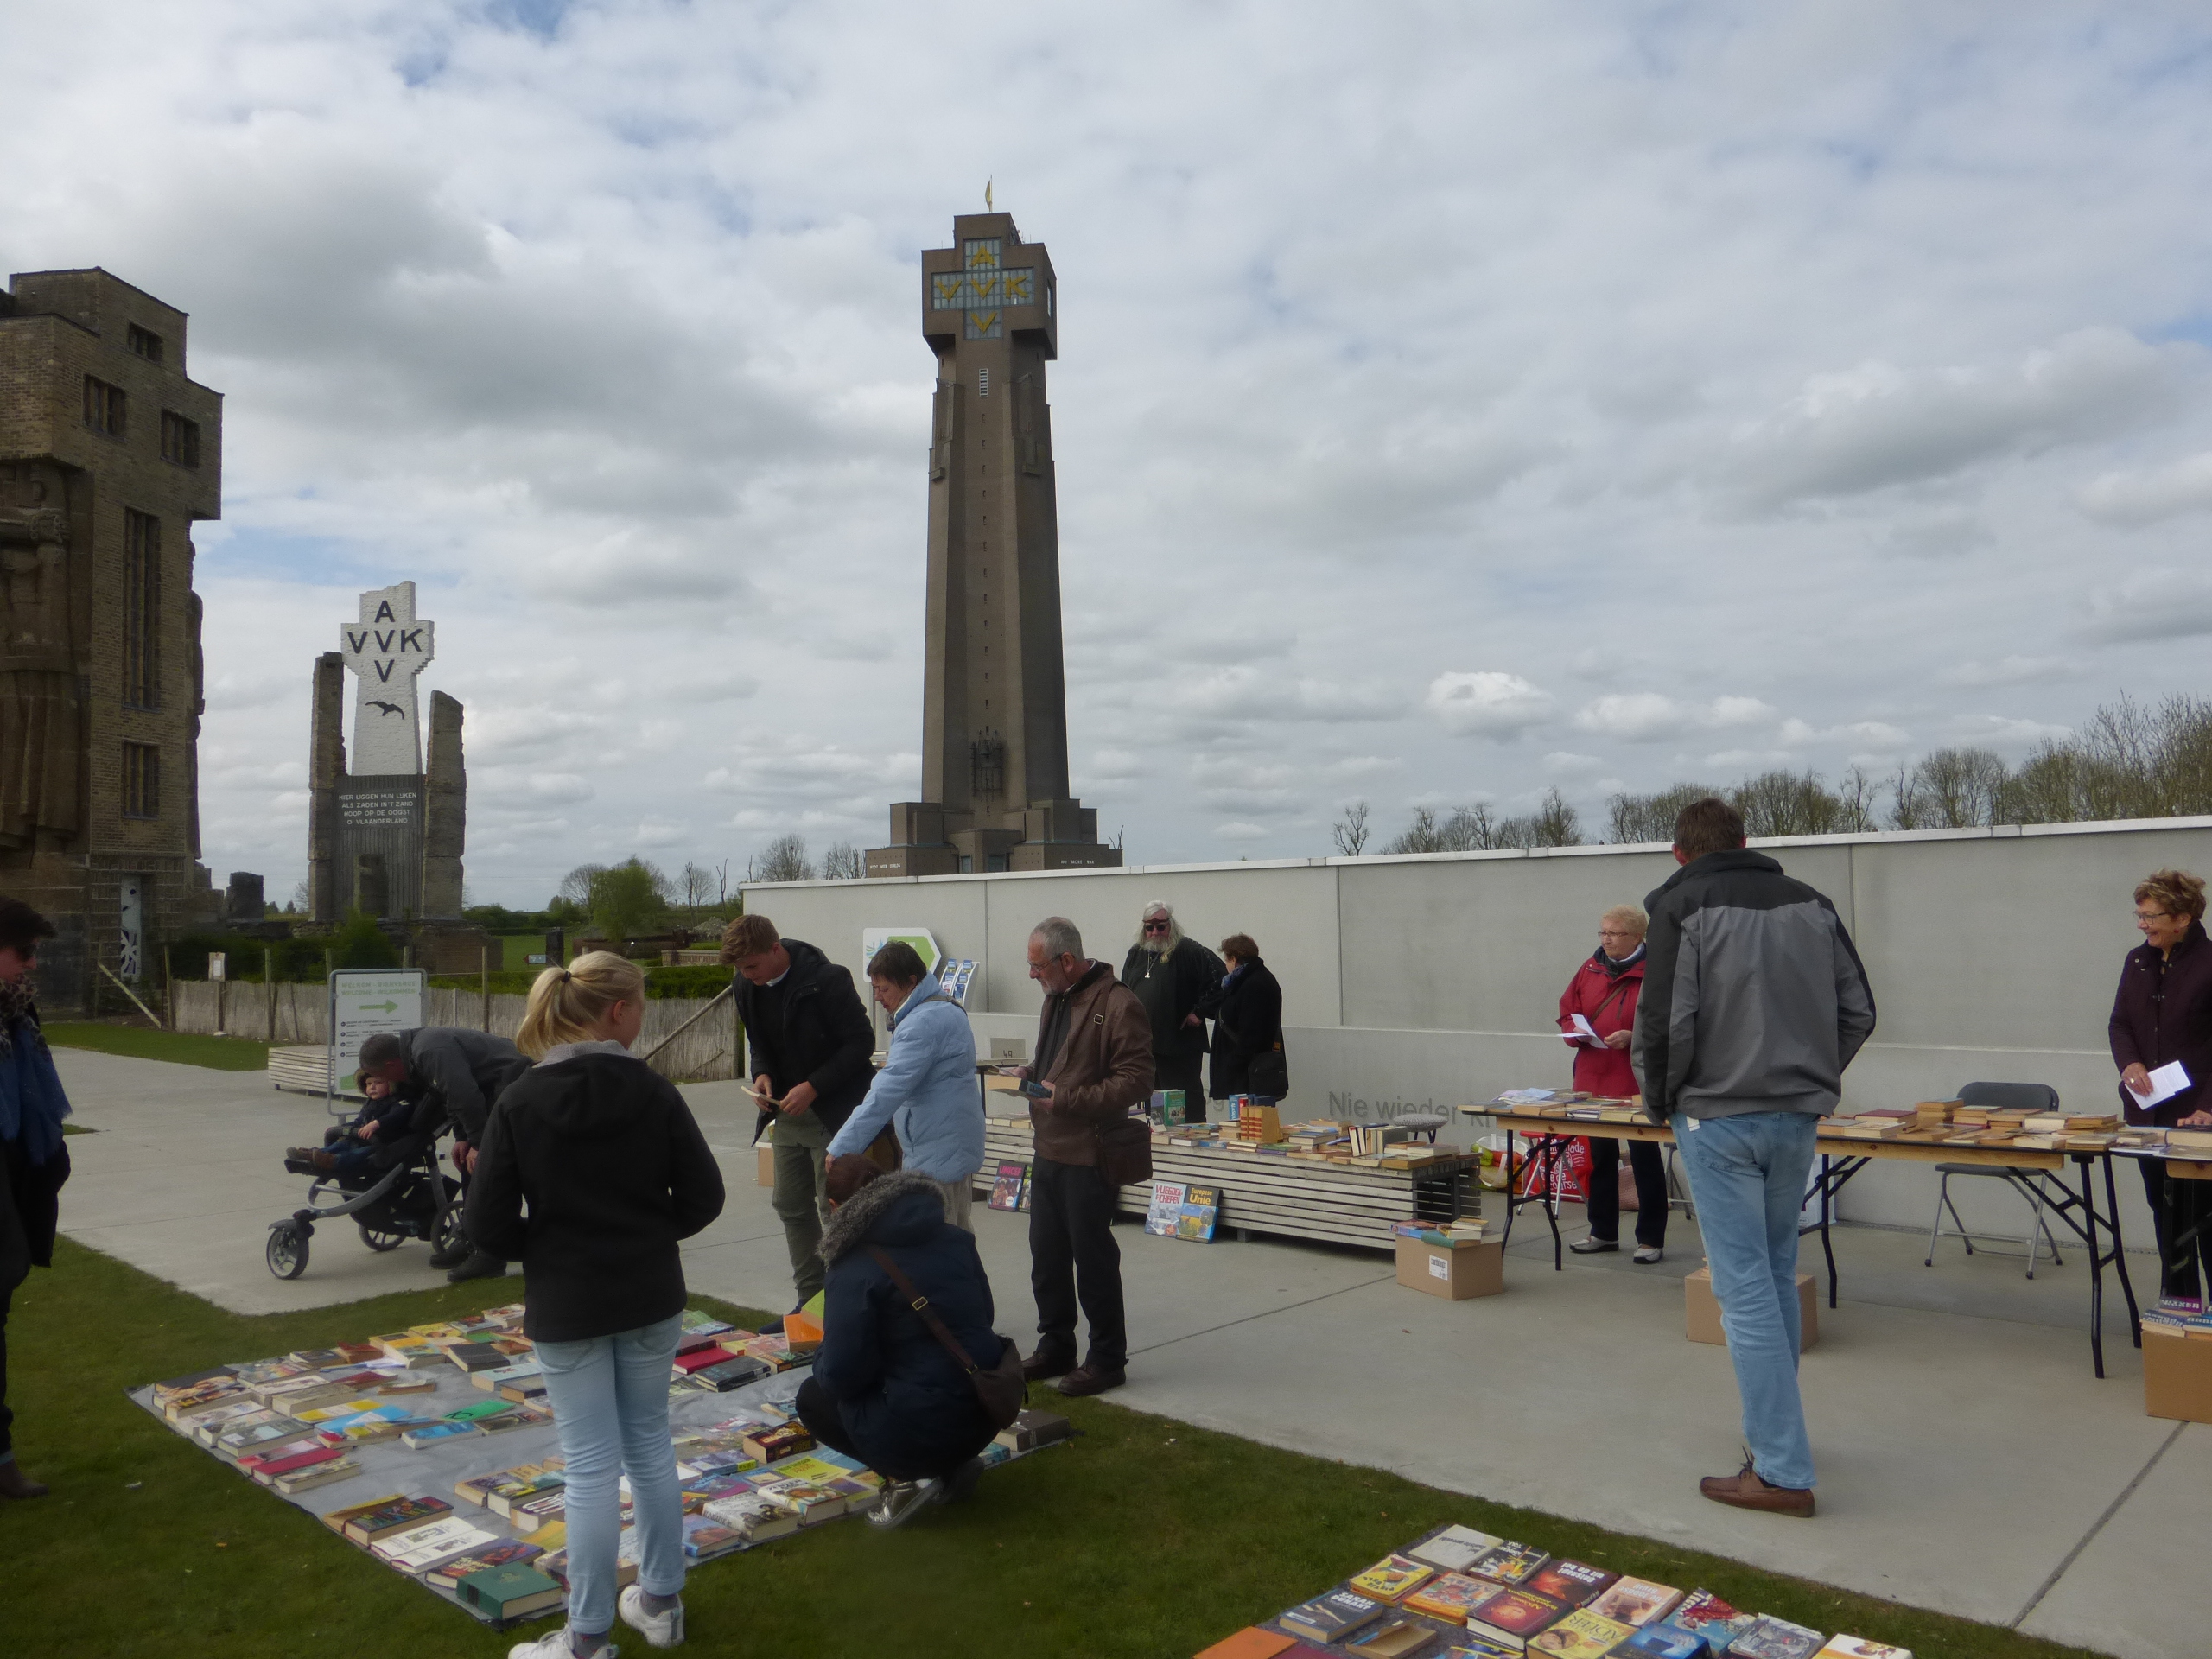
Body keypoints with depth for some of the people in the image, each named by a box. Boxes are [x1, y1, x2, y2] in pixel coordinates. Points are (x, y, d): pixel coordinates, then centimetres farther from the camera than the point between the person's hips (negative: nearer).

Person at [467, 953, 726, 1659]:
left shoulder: (518, 1102, -12)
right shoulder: (653, 1091, -9)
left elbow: (488, 1223, -11)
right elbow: (703, 1195, -6)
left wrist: (546, 1248, 7)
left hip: (565, 1308, -2)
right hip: (651, 1298, 2)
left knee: (592, 1467, 6)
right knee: (649, 1446, 17)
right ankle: (661, 1602, 31)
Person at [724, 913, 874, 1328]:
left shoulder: (827, 979, -20)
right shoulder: (748, 986, 1)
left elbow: (862, 1042, -16)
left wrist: (813, 1087, -22)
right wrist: (762, 1073, -5)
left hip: (833, 1111, -7)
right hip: (788, 1112, 7)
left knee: (835, 1211, -5)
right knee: (790, 1205, 12)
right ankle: (809, 1301, 23)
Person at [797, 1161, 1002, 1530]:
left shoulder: (854, 1271, -15)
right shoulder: (955, 1239, 5)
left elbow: (840, 1375, -16)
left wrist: (819, 1357, 7)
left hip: (922, 1430, -7)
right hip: (986, 1416, 7)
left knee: (812, 1398, 19)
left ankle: (906, 1475, 1)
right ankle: (952, 1466, 14)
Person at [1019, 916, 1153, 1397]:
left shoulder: (1119, 1005, -15)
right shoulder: (1056, 999, 14)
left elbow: (1135, 1083, -19)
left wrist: (1067, 1100, -22)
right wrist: (1030, 1074, 6)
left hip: (1089, 1156, -9)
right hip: (1049, 1150, 9)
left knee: (1094, 1259, 1)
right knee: (1047, 1257, 15)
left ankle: (1107, 1360, 15)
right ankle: (1055, 1348, 30)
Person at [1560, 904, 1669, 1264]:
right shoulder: (1590, 969, 9)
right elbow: (1567, 1012, 14)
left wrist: (1632, 1037, -24)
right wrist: (1575, 1032, -5)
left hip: (1637, 1084, -6)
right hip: (1593, 1080, 6)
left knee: (1645, 1159, 3)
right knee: (1600, 1157, 14)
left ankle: (1651, 1239, 12)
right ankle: (1603, 1232, 26)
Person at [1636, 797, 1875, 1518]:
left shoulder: (1680, 907, -7)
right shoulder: (1809, 903, 9)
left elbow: (1665, 1022, -14)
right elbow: (1858, 1010, 9)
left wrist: (1659, 1101, 1)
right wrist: (1814, 1080, 17)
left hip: (1718, 1118, -6)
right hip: (1798, 1115, 6)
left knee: (1745, 1287, -1)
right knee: (1777, 1273, 20)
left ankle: (1781, 1471, 4)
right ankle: (1773, 1431, 32)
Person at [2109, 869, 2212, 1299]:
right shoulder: (2138, 961, 6)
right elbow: (2119, 1023, 12)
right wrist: (2129, 1062, -9)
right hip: (2148, 1112, 5)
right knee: (2165, 1214, 13)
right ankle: (2177, 1300, 23)